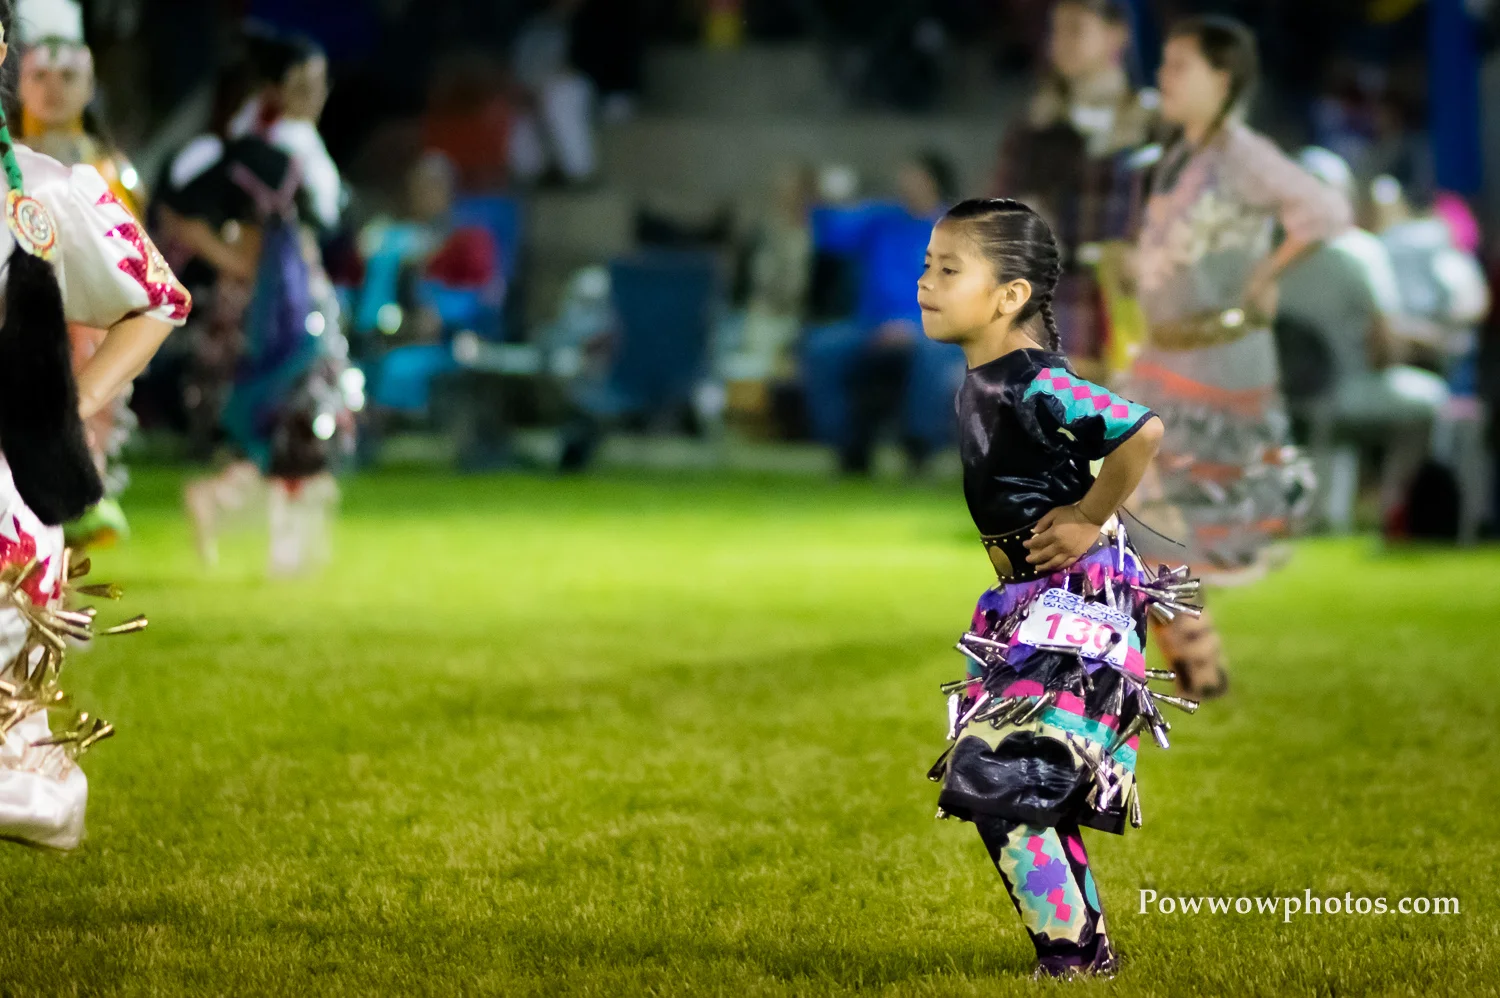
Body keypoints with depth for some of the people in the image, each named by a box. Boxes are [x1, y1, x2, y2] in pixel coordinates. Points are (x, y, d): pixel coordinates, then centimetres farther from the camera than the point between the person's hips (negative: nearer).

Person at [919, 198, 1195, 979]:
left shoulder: (1030, 386, -22)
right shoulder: (980, 384, 7)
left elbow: (1144, 430, -32)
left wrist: (1090, 519, -20)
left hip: (1074, 605, -10)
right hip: (1031, 601, 10)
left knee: (1001, 783, -14)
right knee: (1036, 789, 16)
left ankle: (1069, 957, -6)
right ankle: (1087, 949, 27)